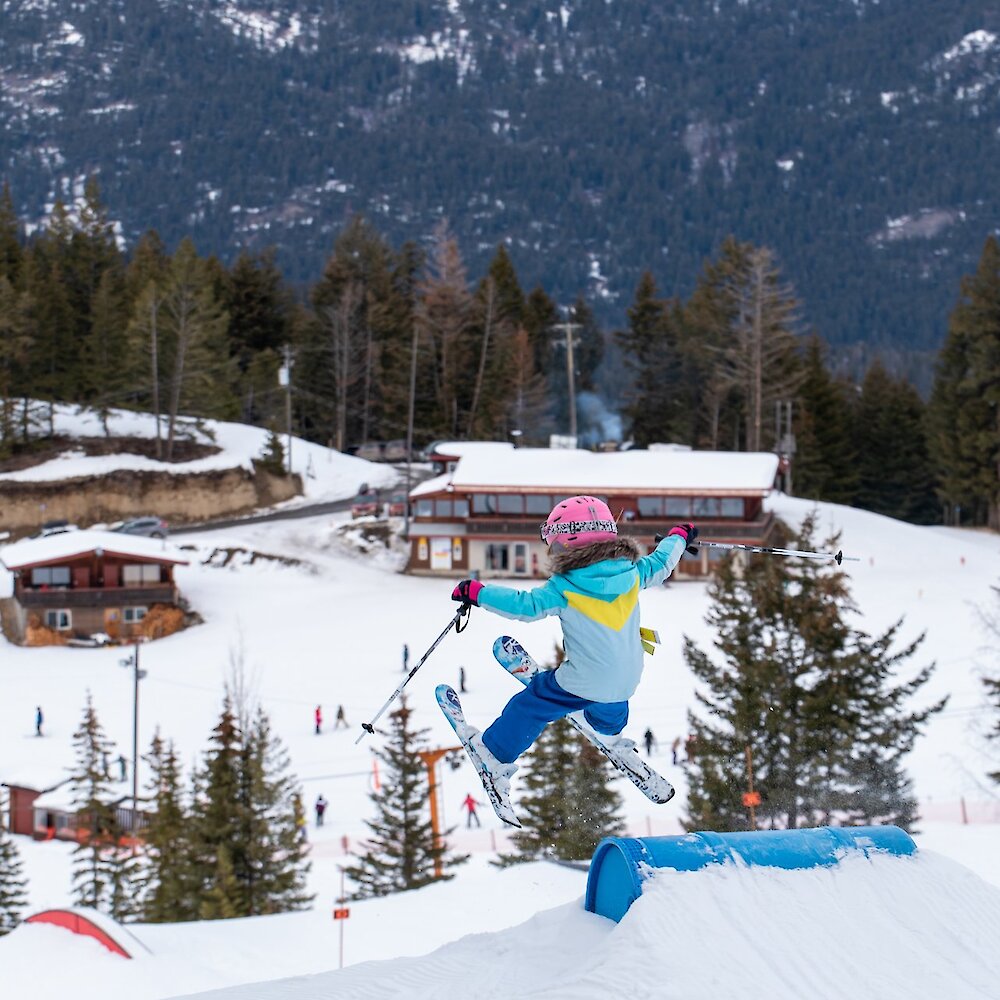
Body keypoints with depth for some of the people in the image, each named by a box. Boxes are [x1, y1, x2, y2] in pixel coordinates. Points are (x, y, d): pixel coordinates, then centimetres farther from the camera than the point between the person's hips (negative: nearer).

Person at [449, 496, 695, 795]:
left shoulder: (564, 588, -22)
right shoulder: (631, 572, -7)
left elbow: (527, 606, -25)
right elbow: (660, 565, 10)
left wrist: (478, 593, -18)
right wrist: (679, 537, 31)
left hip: (584, 684, -5)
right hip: (628, 680, 5)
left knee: (533, 703, 15)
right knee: (609, 705, 40)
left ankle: (495, 754, 27)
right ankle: (610, 731, 68)